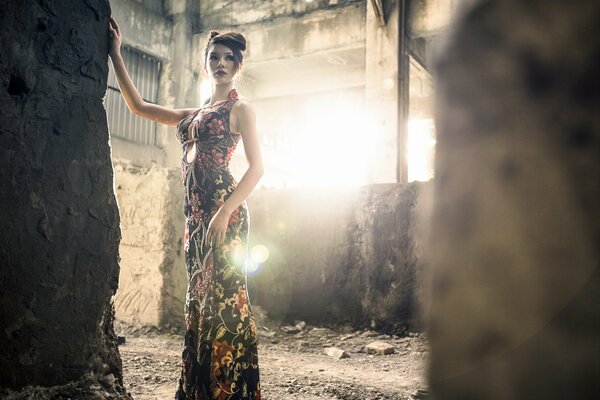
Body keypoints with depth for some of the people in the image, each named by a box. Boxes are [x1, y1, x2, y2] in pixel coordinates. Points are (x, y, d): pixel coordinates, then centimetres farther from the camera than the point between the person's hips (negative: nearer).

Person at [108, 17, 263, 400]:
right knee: (200, 296, 9)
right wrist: (116, 54, 21)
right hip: (196, 211, 7)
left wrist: (224, 213, -19)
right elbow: (138, 106, 23)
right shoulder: (194, 114, 23)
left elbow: (257, 167, -7)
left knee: (223, 296, -10)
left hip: (224, 207, -7)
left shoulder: (240, 109, 3)